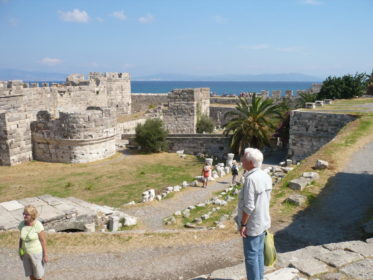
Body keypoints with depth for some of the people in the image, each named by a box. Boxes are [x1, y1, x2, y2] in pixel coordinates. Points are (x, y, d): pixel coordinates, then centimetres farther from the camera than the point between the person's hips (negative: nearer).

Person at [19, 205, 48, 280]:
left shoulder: (38, 225, -24)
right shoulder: (22, 224, -8)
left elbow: (43, 240, -17)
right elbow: (21, 238, 5)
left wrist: (45, 255, -13)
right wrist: (20, 251, 11)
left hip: (37, 253, -5)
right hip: (26, 253, 5)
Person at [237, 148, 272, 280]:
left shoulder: (251, 179, -25)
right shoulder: (266, 176, 2)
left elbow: (249, 206, -25)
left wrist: (243, 224, -16)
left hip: (252, 225, -8)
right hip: (263, 222, 8)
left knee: (251, 256, 3)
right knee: (259, 253, 18)